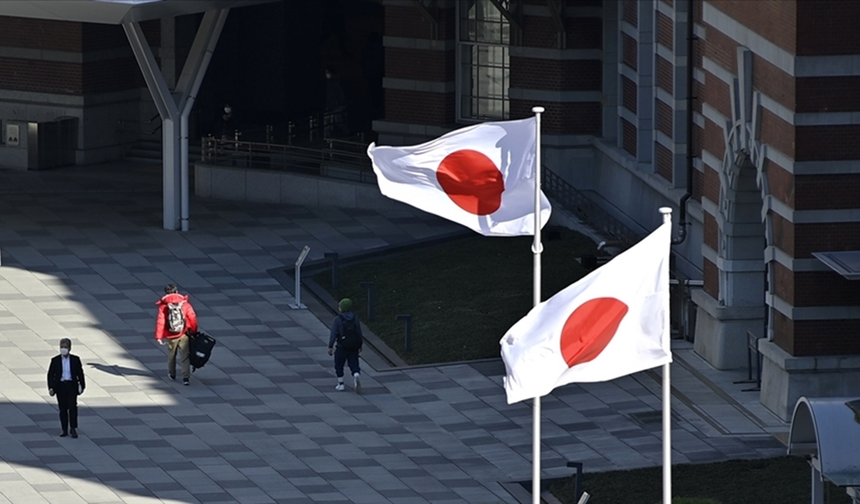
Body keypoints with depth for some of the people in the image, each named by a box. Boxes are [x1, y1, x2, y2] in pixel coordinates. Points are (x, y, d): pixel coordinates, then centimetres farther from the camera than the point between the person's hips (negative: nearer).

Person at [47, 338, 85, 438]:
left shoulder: (75, 360, 2)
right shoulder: (55, 361, 2)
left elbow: (80, 373, 8)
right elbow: (50, 375, 3)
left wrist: (82, 386, 6)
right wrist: (51, 388, -5)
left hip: (72, 386, -1)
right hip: (60, 386, 1)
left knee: (72, 407, -10)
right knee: (63, 409, 5)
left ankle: (73, 428, -2)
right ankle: (64, 430, 13)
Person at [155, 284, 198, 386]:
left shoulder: (163, 307, -6)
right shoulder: (185, 304, -4)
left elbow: (160, 322, -12)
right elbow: (192, 318, -3)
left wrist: (159, 336, -11)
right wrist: (194, 331, 10)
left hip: (171, 336, 0)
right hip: (184, 335, 0)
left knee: (171, 355, 22)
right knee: (184, 357, 2)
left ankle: (172, 374, 39)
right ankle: (186, 377, -8)